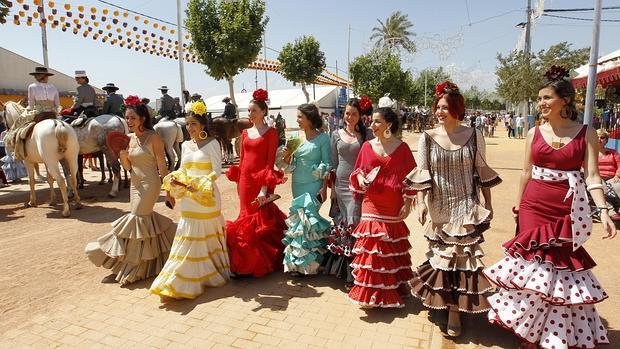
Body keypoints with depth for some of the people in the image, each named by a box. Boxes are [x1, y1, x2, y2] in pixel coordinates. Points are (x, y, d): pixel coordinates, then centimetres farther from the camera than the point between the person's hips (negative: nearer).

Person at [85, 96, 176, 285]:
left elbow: (162, 166, -12)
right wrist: (122, 154, -10)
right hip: (135, 184, 7)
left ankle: (126, 269, 9)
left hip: (150, 184, -7)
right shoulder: (129, 138, 7)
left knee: (136, 220, -3)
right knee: (144, 218, 13)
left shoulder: (153, 137, -12)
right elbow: (128, 167, 9)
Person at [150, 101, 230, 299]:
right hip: (188, 199, 6)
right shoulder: (186, 145, 10)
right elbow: (182, 170, 16)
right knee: (189, 235, 10)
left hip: (206, 196, -6)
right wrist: (174, 179, -5)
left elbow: (217, 171, -13)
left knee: (204, 236, 4)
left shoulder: (212, 144, -8)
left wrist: (199, 184, -24)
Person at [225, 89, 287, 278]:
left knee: (261, 220, 2)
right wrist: (238, 182, 12)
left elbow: (270, 162, -12)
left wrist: (265, 188, -19)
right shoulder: (245, 133, 12)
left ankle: (262, 263, 19)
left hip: (261, 182, -6)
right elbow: (242, 160, 15)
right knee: (247, 218, 12)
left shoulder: (271, 133, -6)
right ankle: (248, 261, 27)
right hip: (245, 181, 6)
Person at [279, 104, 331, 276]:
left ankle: (305, 263, 6)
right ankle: (299, 262, 23)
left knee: (307, 219, -8)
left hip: (313, 186, -5)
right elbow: (290, 166, 12)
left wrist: (324, 188, -12)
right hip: (297, 185, 5)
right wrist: (287, 156, -8)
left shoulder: (323, 138, -5)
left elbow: (326, 166, -6)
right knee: (299, 219, 9)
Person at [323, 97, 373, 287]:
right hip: (341, 185, 3)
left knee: (355, 225, -4)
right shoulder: (337, 134, 8)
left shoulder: (367, 134, 1)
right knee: (342, 225, 9)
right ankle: (344, 269, 24)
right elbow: (333, 163, 9)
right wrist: (332, 187, 6)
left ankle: (354, 273, 9)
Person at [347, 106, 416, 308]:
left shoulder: (402, 148, -2)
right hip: (372, 205, 2)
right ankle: (370, 291, 13)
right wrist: (360, 179, -10)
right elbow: (358, 171, 13)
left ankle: (394, 287, 28)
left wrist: (407, 203, -4)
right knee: (371, 247, -1)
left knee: (392, 247, 10)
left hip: (393, 208, -1)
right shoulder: (367, 146, 4)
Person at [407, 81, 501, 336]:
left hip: (466, 208, 0)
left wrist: (488, 204, 7)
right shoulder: (427, 137, -2)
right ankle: (440, 301, 31)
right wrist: (421, 202, -8)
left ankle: (455, 311, 14)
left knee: (462, 256, 1)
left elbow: (482, 172, 6)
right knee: (440, 255, 9)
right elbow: (421, 173, -1)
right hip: (438, 209, 0)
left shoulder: (474, 136, -1)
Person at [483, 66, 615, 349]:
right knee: (534, 264, 4)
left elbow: (592, 176, -5)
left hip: (566, 212, -1)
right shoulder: (534, 133, 4)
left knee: (562, 265, 7)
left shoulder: (586, 133, -1)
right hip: (533, 207, 1)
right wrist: (518, 207, 11)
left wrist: (603, 211, -18)